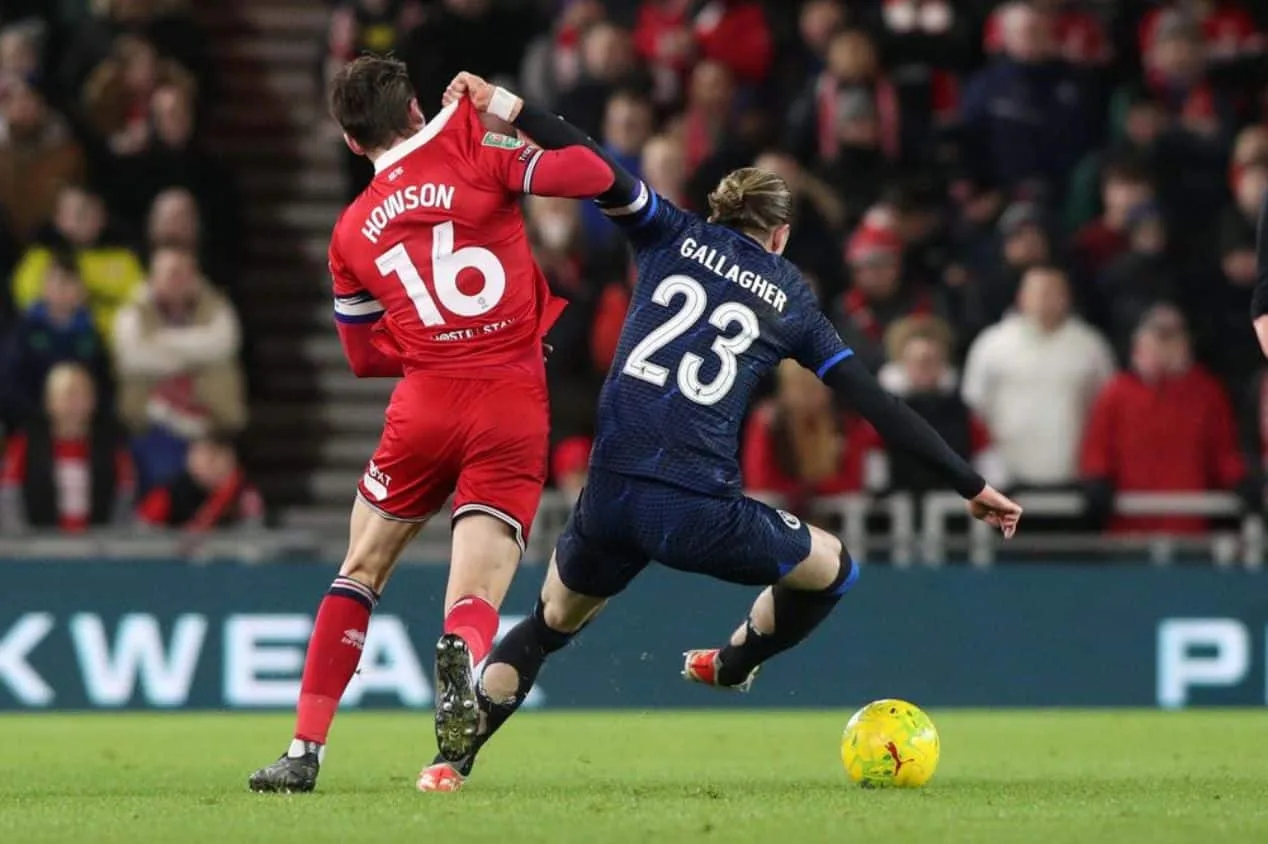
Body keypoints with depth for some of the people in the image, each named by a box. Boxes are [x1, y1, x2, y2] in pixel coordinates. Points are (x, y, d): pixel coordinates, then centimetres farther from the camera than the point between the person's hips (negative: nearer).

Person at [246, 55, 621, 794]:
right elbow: (592, 176, -6)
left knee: (362, 572, 19)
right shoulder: (468, 144, 1)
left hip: (427, 402, 2)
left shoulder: (351, 233, 13)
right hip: (516, 408, -2)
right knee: (476, 603, -1)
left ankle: (305, 751, 13)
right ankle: (462, 653, -38)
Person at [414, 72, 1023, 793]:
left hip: (611, 495, 3)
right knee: (834, 568, 25)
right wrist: (972, 485, 14)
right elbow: (877, 405, 11)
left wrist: (503, 106, -2)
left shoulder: (675, 238, 15)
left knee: (551, 625, 26)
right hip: (701, 512, -2)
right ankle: (733, 666, 47)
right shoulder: (791, 300, 13)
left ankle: (452, 759, 14)